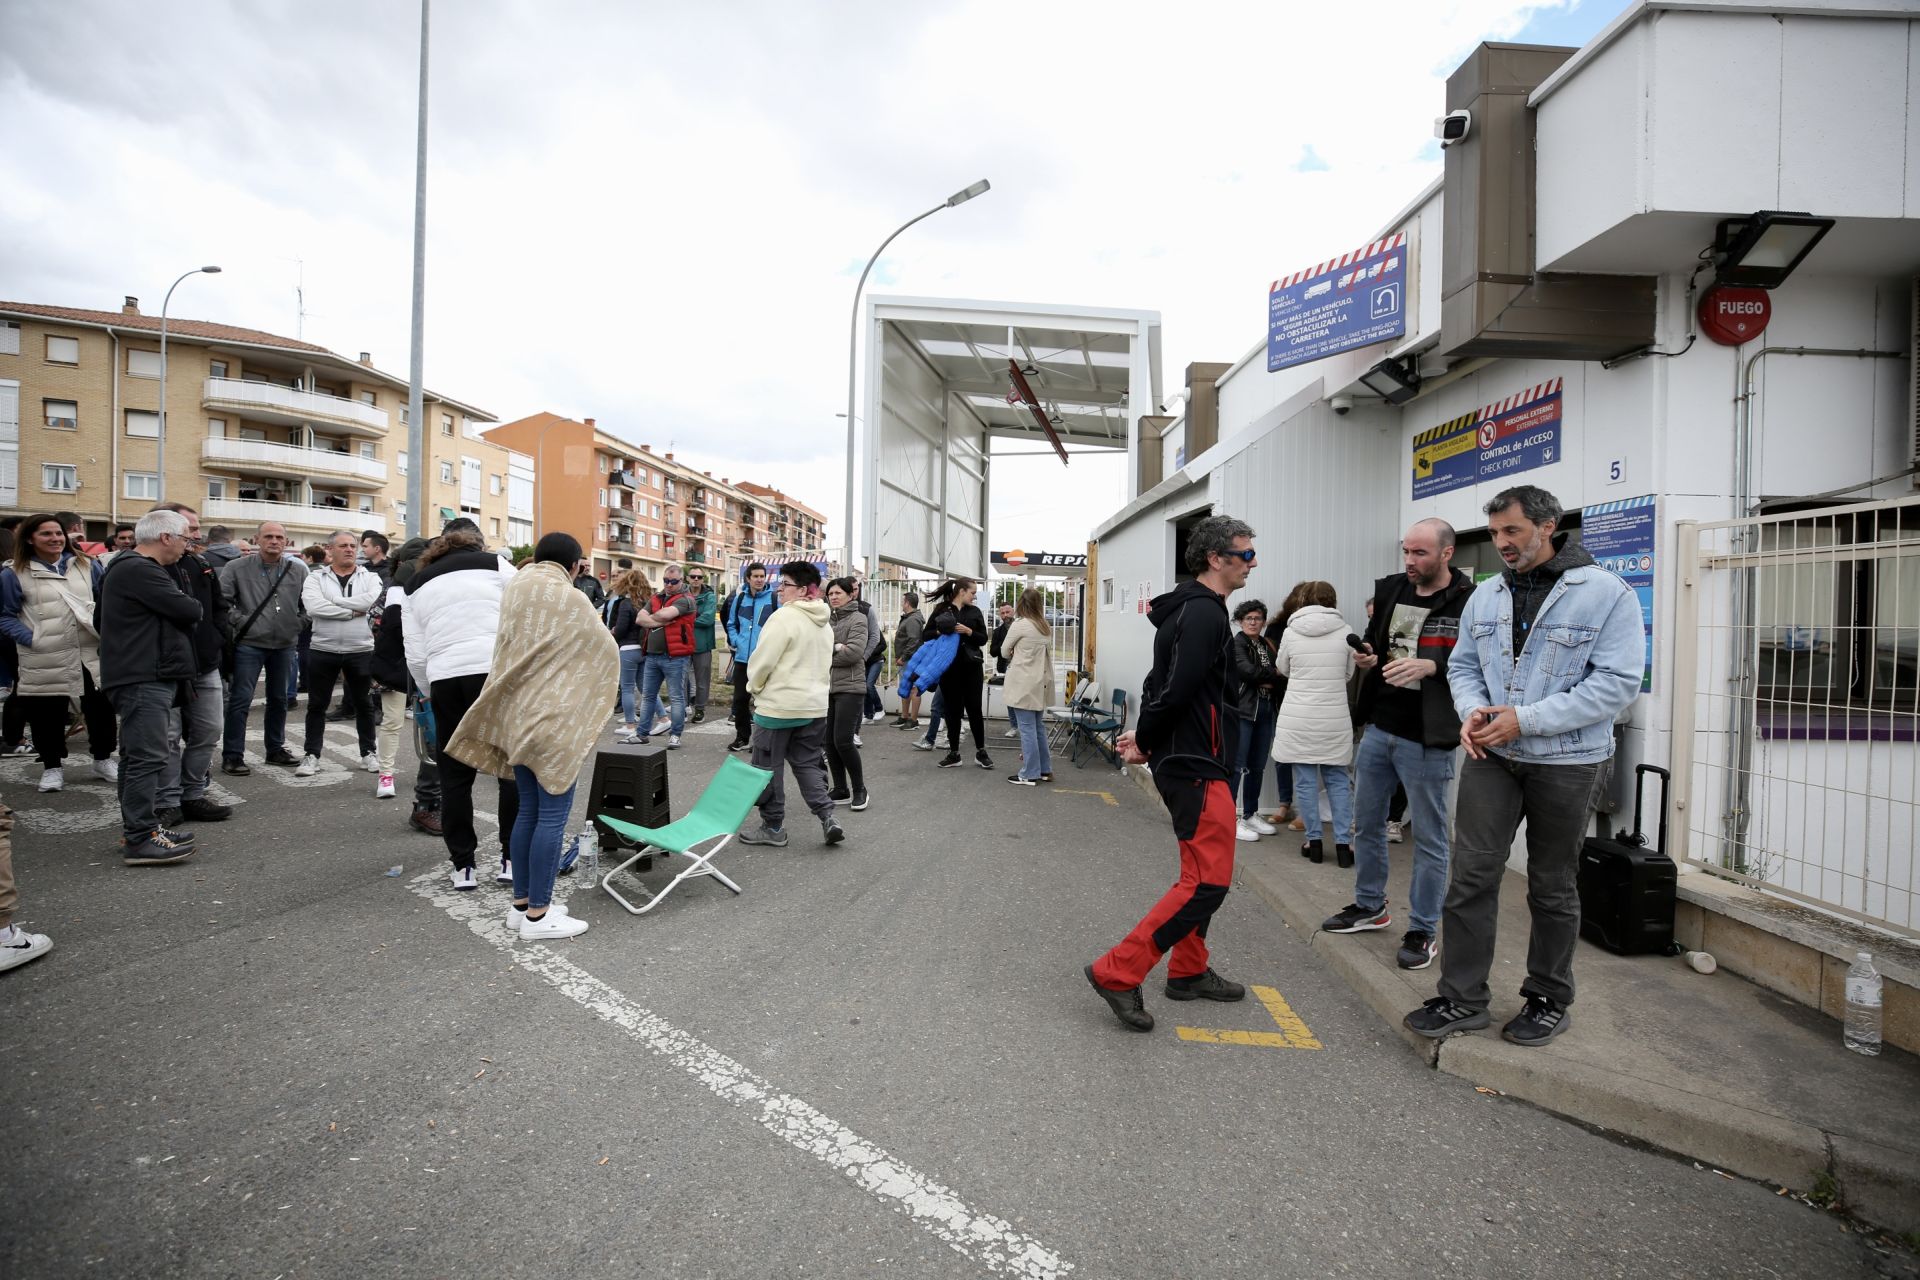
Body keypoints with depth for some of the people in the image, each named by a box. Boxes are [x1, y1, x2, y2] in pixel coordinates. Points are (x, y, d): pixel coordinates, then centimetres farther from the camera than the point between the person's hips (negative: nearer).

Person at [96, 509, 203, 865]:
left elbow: (100, 619, 26)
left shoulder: (126, 567, 18)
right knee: (148, 756, -10)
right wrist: (192, 605, 3)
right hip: (144, 678, -11)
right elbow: (188, 611, -19)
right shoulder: (141, 571, -16)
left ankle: (139, 827, 25)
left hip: (141, 676, 11)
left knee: (138, 755, 16)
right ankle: (140, 840, -8)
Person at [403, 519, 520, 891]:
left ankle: (462, 866, 17)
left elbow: (415, 655, 12)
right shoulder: (496, 564, 10)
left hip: (446, 678, 3)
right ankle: (511, 860, 10)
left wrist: (430, 694, 23)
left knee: (455, 775, 12)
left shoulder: (416, 585, 20)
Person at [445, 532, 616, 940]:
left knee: (528, 810, 15)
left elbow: (505, 648, 12)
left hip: (515, 715, 8)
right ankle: (538, 914, 3)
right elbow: (607, 653, -2)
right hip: (554, 718, -7)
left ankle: (521, 902, 22)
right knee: (553, 815, -1)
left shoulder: (514, 588, 9)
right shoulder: (571, 600, -11)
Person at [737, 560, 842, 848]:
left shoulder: (784, 617, -16)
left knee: (768, 767, 6)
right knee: (808, 763, 14)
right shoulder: (824, 622, 10)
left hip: (778, 704, -8)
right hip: (815, 704, 8)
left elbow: (762, 660, -16)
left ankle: (773, 827, 13)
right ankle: (827, 817, 1)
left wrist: (754, 686, 2)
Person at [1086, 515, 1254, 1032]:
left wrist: (1146, 736, 8)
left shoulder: (1189, 608, 16)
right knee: (1209, 879, -9)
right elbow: (1178, 689, -24)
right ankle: (1118, 972, -7)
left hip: (1187, 761, 11)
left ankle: (1189, 971, 31)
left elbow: (1165, 682, 18)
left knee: (1202, 871, 19)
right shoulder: (1204, 612, -17)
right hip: (1196, 764, -11)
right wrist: (1145, 742, -10)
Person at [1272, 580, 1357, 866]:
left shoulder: (1291, 632, -3)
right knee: (1338, 779, 11)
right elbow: (1348, 673, 10)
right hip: (1335, 718, 1)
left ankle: (1314, 841, 11)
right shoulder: (1345, 631, -1)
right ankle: (1343, 843, 9)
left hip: (1298, 717, -1)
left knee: (1305, 779, 7)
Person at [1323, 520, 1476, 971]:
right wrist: (1365, 659, -1)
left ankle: (1423, 930, 20)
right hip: (1377, 729, 7)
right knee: (1367, 823, 18)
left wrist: (1432, 666, -28)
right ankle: (1369, 906, 36)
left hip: (1427, 740, -7)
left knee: (1429, 837, 6)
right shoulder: (1390, 590, 7)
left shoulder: (1470, 603, -12)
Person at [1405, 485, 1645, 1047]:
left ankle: (1549, 1000, 29)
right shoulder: (1485, 596, 8)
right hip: (1490, 756, 4)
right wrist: (1472, 711, -8)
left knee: (1553, 888, 11)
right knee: (1471, 875, -1)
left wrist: (1525, 720, -21)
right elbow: (1463, 666, 14)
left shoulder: (1606, 594, -9)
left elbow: (1617, 684, -16)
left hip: (1566, 763, -3)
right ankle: (1463, 998, 10)